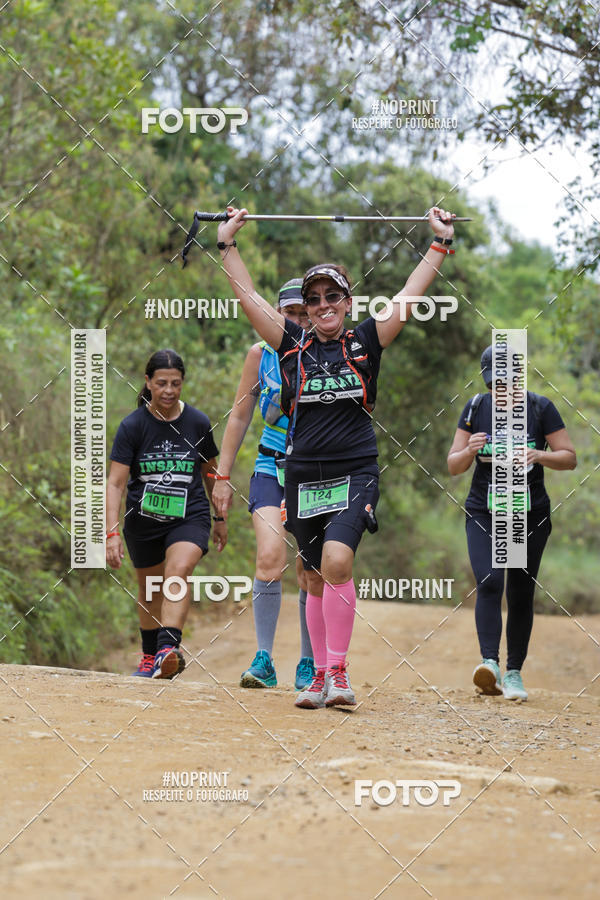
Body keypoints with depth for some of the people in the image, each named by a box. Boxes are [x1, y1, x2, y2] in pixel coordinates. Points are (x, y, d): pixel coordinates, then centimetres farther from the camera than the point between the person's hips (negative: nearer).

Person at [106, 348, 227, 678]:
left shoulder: (197, 423, -4)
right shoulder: (132, 426, -10)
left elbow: (211, 471, 12)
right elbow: (115, 483, -13)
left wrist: (220, 518, 19)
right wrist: (112, 533, -22)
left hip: (190, 516, -1)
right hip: (143, 519, 1)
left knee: (179, 571, -27)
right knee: (149, 589, 14)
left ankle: (168, 649, -38)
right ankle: (150, 655, 36)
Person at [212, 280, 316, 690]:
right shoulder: (261, 354, 0)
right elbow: (240, 417, 7)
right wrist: (223, 476, 5)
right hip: (271, 469, 0)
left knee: (309, 570, 1)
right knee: (270, 557, -19)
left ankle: (310, 664, 15)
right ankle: (264, 661, -16)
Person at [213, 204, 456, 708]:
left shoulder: (365, 343, 5)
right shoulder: (292, 345, 8)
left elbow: (411, 295, 5)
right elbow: (248, 295, 10)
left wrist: (441, 242, 6)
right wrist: (228, 243, 11)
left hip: (355, 473, -2)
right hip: (303, 474, 3)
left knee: (337, 562, -22)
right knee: (317, 579, 7)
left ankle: (338, 673, -18)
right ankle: (322, 678, 17)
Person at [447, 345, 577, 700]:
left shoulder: (541, 408, -3)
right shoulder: (476, 408, 2)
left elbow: (570, 458, -1)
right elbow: (453, 467, 3)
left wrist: (539, 455, -21)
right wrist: (470, 451, -19)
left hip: (530, 514, 0)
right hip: (484, 512, 0)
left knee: (521, 594, 2)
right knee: (489, 583, -19)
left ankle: (514, 672, 13)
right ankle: (490, 662, -28)